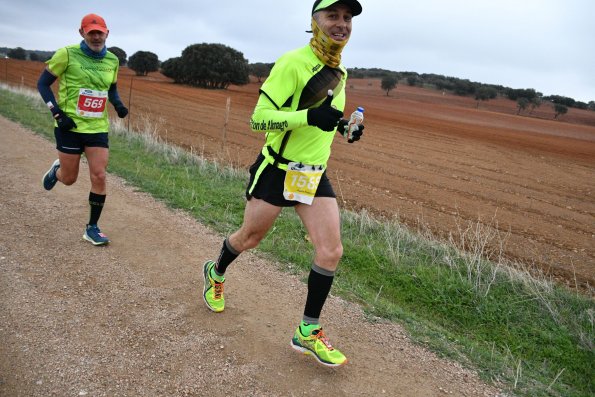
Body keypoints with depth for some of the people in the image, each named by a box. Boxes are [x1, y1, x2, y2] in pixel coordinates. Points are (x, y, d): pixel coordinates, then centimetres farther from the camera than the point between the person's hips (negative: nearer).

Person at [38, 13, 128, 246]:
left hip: (98, 128, 3)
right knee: (69, 179, 7)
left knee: (99, 177, -5)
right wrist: (57, 113, -14)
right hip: (70, 127, -3)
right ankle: (57, 170, 46)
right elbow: (43, 84, -3)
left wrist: (118, 105, -1)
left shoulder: (112, 60, 3)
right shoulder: (67, 54, -9)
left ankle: (92, 228, 10)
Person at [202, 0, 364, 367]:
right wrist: (309, 117, -35)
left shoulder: (340, 73, 8)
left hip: (315, 175, 6)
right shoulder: (293, 62, -16)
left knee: (331, 251, -6)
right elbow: (259, 119, -22)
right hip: (277, 170, -5)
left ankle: (309, 332, 10)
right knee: (250, 237, 13)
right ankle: (216, 273, 47)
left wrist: (343, 127, 6)